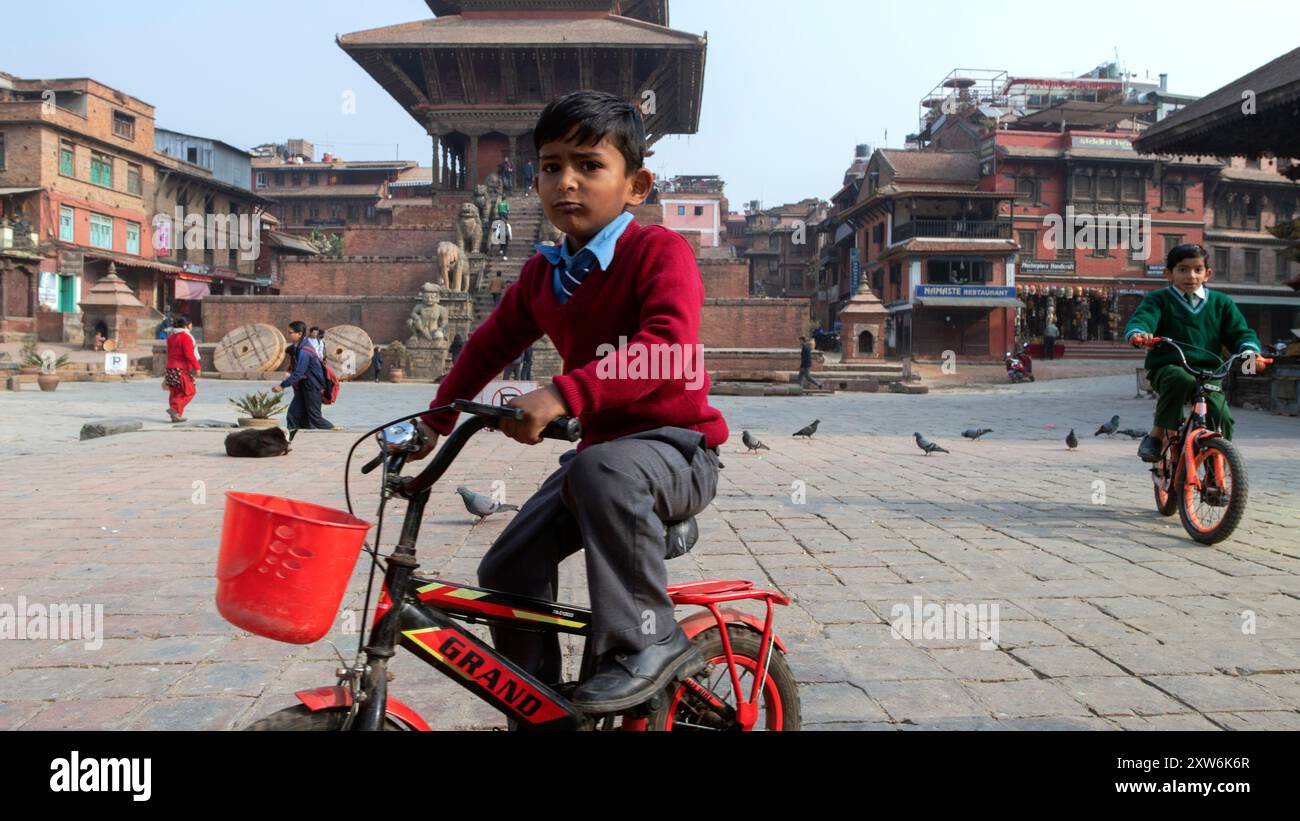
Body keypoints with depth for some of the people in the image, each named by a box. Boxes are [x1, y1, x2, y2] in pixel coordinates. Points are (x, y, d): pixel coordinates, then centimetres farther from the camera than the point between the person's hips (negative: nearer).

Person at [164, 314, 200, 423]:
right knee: (189, 391, -1)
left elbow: (169, 353, 21)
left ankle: (176, 415, 13)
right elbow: (189, 355, -20)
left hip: (171, 367, 9)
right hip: (182, 369, -9)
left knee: (176, 392, 12)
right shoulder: (185, 337, -14)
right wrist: (197, 367, -16)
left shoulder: (171, 336, 14)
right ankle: (174, 408, -14)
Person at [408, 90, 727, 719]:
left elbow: (669, 344, -33)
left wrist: (562, 394, -42)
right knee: (507, 570, -1)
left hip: (677, 451, -7)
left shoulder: (659, 250, -15)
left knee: (600, 469, -39)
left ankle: (650, 641, -23)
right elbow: (490, 346, 19)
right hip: (601, 446, 7)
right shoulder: (542, 274, 6)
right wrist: (434, 419, 16)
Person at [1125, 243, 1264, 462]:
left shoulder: (1221, 303, 13)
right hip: (1167, 368, -3)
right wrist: (1137, 334, -38)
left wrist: (1249, 351, -12)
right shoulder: (1159, 300, 3)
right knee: (1181, 379, -39)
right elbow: (1141, 320, -13)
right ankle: (1157, 434, -22)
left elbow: (1240, 332, 11)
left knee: (1222, 417, -19)